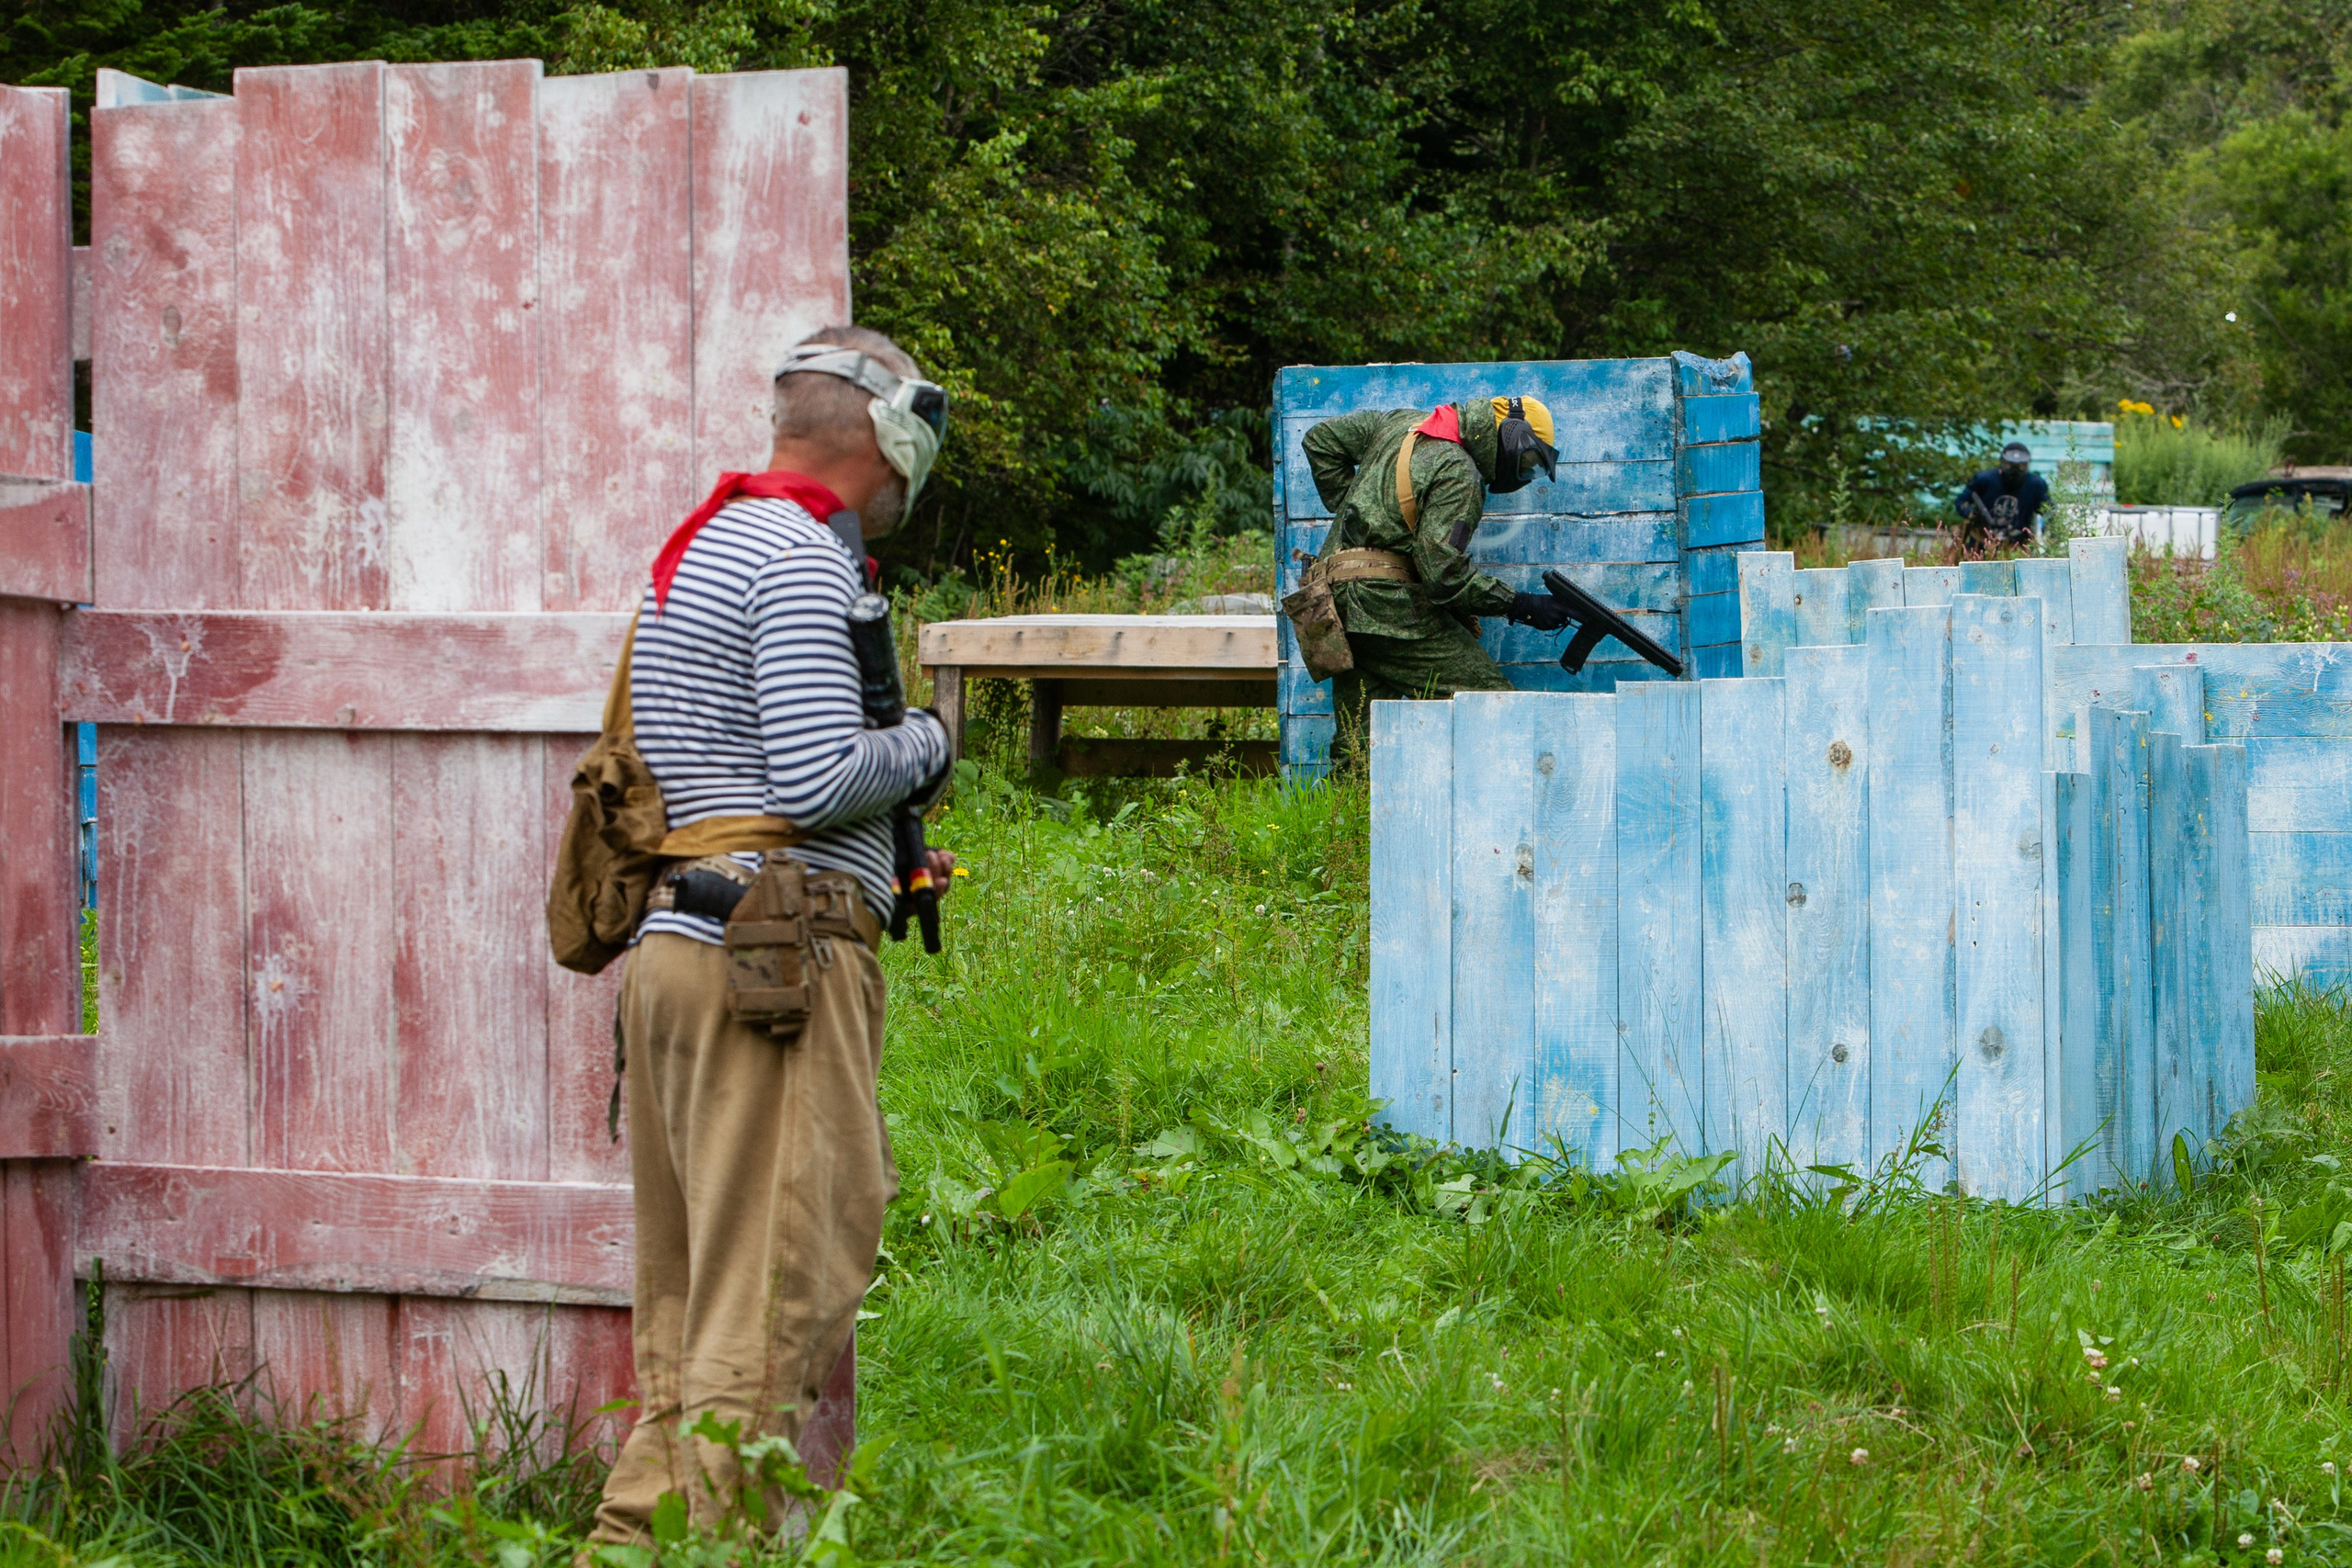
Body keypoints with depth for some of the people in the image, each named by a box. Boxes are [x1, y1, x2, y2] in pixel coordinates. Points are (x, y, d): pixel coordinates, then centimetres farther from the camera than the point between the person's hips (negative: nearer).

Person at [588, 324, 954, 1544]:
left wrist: (882, 860, 24)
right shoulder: (802, 557, -10)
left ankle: (637, 1532, 13)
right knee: (784, 1283, -9)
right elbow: (818, 778, -17)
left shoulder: (704, 545, 20)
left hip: (672, 943, 10)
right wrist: (926, 744, 0)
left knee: (690, 1296, 12)